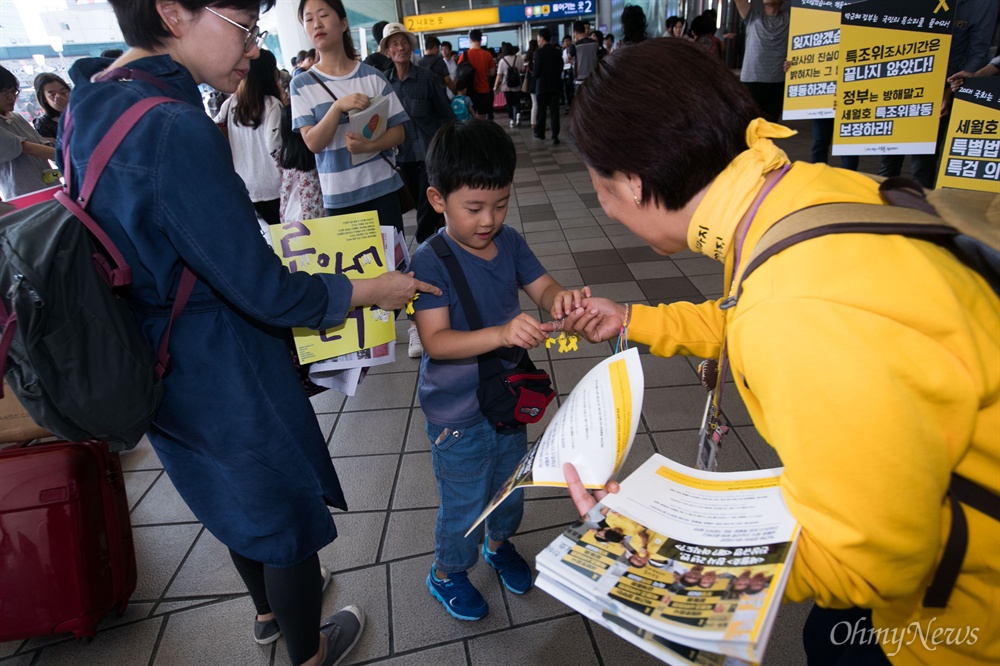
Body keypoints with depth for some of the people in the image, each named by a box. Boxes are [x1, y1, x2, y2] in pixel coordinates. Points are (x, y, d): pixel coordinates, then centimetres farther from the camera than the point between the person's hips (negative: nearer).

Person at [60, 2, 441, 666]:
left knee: (241, 494, 30)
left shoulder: (92, 105, 1)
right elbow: (267, 294, -27)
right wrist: (374, 290, -13)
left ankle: (269, 609, 57)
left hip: (157, 363, 9)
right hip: (224, 372, -9)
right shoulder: (176, 130, -29)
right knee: (290, 505, 15)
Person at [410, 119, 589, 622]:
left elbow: (542, 288, -4)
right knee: (464, 503, 13)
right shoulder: (430, 262, -23)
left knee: (511, 482, 26)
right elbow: (435, 341, -29)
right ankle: (447, 573, 42)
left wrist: (559, 299, -29)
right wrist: (501, 334, -43)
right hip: (457, 414, -6)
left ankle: (499, 542, 56)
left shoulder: (508, 242, -4)